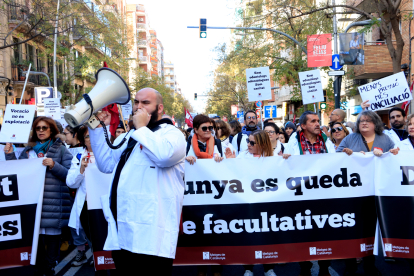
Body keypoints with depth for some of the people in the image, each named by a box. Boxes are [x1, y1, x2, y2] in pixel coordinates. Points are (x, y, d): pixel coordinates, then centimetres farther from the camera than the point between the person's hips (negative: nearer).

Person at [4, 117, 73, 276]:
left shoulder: (60, 149, 4)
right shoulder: (28, 150, 16)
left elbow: (70, 174, -3)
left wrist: (54, 165, -16)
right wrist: (10, 155, 8)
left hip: (53, 202, -3)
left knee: (52, 234, 0)